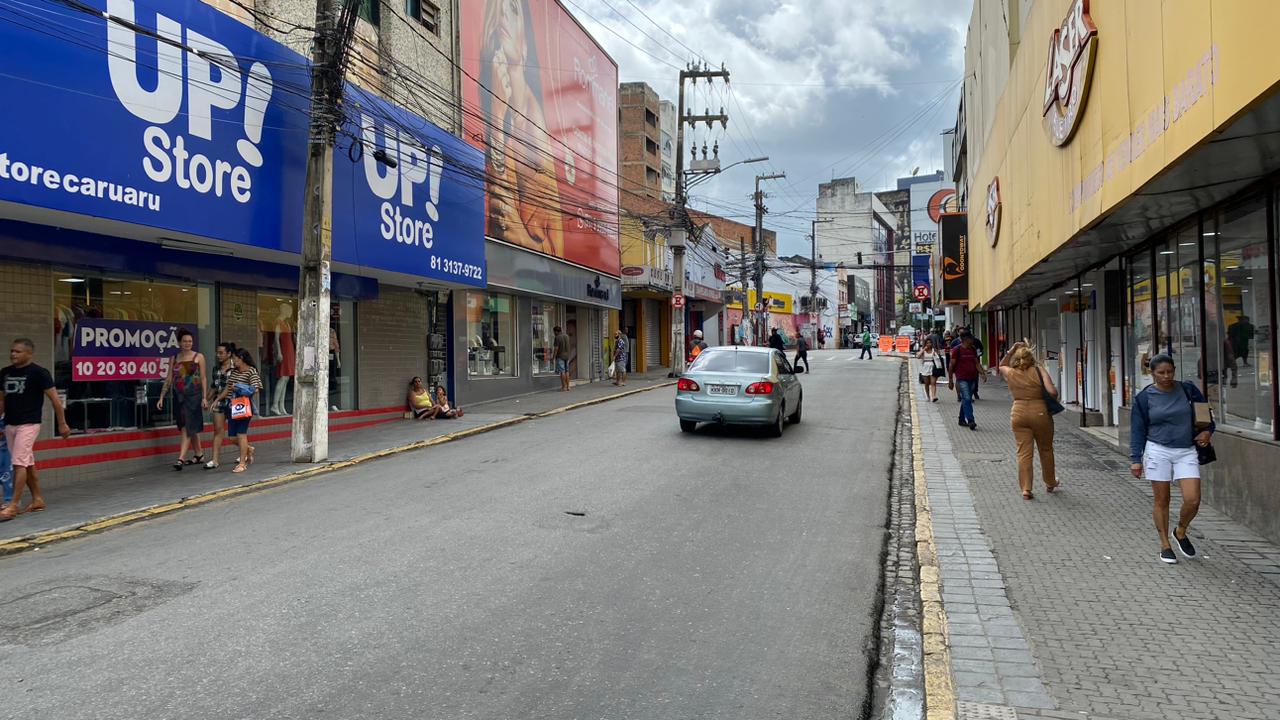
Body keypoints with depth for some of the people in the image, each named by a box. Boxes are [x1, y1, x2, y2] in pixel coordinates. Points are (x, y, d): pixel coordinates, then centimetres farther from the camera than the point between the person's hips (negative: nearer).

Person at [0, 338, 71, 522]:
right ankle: (37, 499, 20)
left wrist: (62, 424, -9)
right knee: (28, 464, 12)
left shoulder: (38, 373, -9)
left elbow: (55, 399, -8)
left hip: (28, 424, -7)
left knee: (19, 463, -11)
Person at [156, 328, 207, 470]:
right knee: (191, 427, 11)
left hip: (193, 395, -4)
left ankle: (181, 458, -13)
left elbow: (203, 378, 0)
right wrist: (161, 397, 4)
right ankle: (199, 454, 22)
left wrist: (204, 397, -6)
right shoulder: (174, 358, 9)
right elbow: (168, 379, 10)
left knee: (187, 427, -9)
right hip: (178, 396, 4)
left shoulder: (198, 357, 1)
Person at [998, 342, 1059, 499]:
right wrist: (1055, 388, 5)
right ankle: (1050, 483, 34)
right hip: (1040, 412, -1)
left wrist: (1012, 350, 19)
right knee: (1046, 450, 18)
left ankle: (1026, 489, -3)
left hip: (1018, 414, 1)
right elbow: (1052, 392, -18)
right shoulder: (1039, 371, -7)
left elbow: (1001, 366, 26)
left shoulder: (1010, 373, 1)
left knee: (1024, 452, 3)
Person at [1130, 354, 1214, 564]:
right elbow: (1138, 430, 2)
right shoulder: (1144, 397, -1)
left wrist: (1208, 431, -1)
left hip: (1186, 452, 2)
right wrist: (1136, 459, -2)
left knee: (1193, 500, -7)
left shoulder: (1188, 390, 3)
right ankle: (1165, 545, 18)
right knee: (1161, 500, 4)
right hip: (1158, 451, -1)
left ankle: (1180, 533, 22)